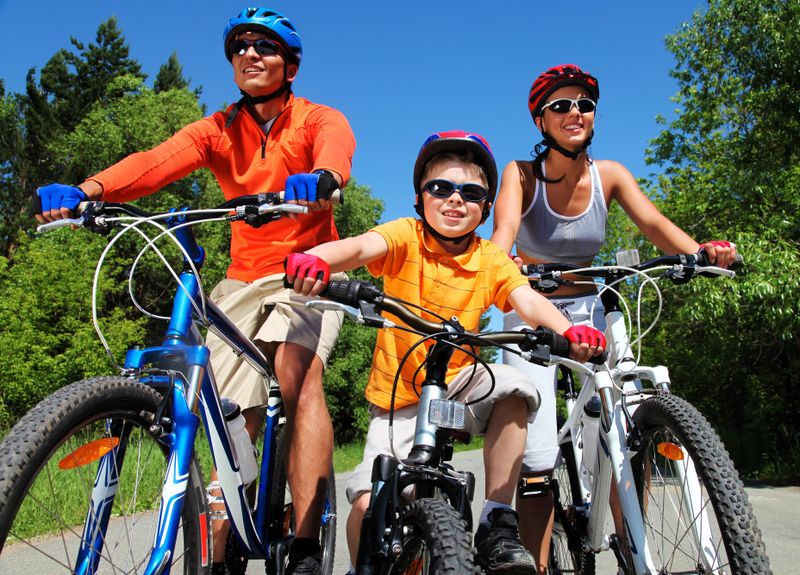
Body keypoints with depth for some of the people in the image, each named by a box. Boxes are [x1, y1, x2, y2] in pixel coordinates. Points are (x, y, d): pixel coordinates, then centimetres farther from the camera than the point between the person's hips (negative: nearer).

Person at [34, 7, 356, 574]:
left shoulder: (319, 119, 0)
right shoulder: (218, 130, 7)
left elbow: (336, 152, -25)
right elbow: (158, 161, -12)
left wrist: (318, 178, -50)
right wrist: (86, 189, -32)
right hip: (244, 278, 4)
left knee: (297, 369, -32)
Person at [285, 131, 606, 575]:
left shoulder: (491, 261, -3)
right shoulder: (406, 237, -10)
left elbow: (529, 302, -19)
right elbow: (361, 246, -30)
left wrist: (569, 331, -40)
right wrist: (316, 259, -53)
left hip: (457, 382, 2)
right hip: (398, 394, -1)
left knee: (512, 388, -29)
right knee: (369, 503, -15)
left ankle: (497, 523, -15)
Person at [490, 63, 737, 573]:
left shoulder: (609, 175, -1)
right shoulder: (522, 174, -9)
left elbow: (655, 223, -14)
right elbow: (504, 230, -25)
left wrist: (702, 253, -33)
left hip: (589, 311, 3)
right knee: (535, 461, -12)